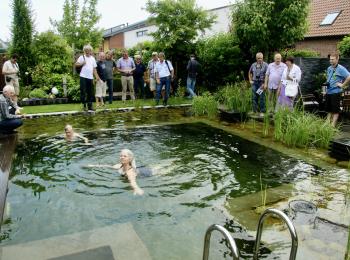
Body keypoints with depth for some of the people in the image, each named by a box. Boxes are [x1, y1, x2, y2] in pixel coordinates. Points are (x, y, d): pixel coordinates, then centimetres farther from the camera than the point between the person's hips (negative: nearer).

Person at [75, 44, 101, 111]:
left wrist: (96, 76, 5)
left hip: (90, 77, 4)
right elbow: (76, 64, -1)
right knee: (83, 91, -4)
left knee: (90, 92, 7)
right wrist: (82, 63, -15)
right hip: (83, 77, -4)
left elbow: (94, 68, 14)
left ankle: (90, 106, 14)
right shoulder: (82, 57, 3)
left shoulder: (92, 58, 15)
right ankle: (84, 105, 4)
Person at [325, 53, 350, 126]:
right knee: (329, 110, 15)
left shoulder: (341, 69, -13)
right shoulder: (329, 68, 11)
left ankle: (333, 126, 6)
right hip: (328, 92, 8)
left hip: (335, 92, -8)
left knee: (335, 111, 1)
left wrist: (342, 85, -16)